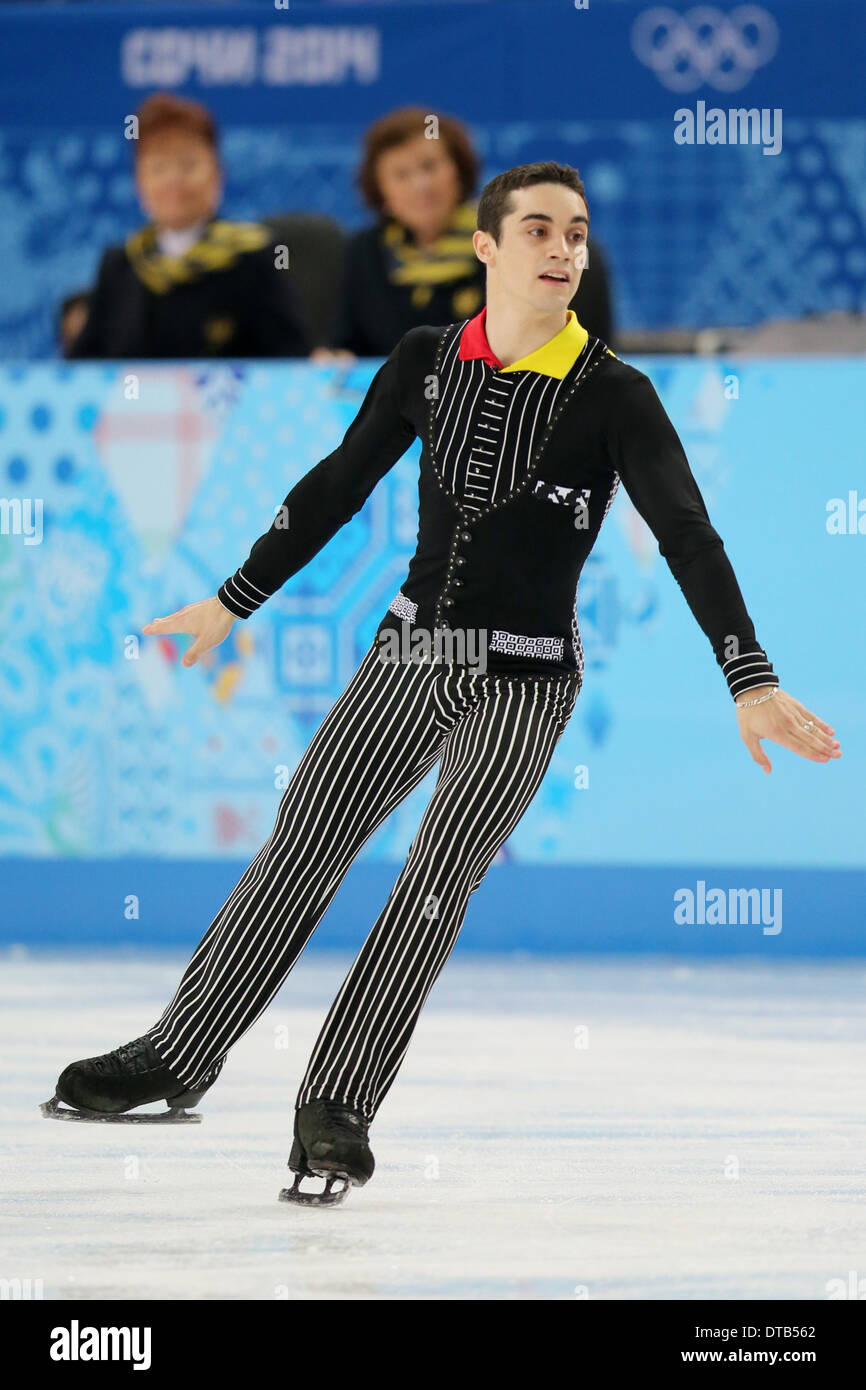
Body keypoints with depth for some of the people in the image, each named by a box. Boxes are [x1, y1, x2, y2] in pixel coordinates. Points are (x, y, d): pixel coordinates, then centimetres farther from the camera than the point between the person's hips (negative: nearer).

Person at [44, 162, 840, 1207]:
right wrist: (233, 602, 17)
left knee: (435, 888, -9)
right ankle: (177, 1058, 12)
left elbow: (686, 536, -14)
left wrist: (751, 683, -23)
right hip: (410, 653, 4)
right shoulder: (427, 363, 2)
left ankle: (338, 1112, -1)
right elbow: (337, 487, 12)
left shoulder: (613, 396, -9)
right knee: (300, 848, 3)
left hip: (521, 685, -4)